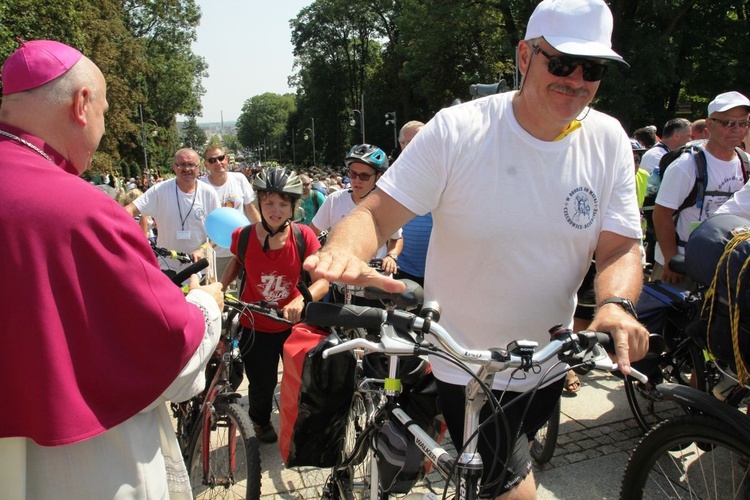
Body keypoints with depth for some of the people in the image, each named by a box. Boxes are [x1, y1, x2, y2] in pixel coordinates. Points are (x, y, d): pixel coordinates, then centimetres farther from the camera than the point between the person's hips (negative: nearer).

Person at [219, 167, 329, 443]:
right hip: (255, 327, 0)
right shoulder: (244, 236, -17)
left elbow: (323, 281, -25)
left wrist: (301, 300, -43)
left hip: (292, 324, 0)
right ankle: (261, 421, 50)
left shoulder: (303, 236, -19)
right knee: (262, 385, 14)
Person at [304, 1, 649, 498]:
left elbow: (620, 247, -6)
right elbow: (376, 213, -20)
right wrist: (343, 252, -42)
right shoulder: (457, 130, -18)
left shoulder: (609, 140, -6)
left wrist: (616, 305, -27)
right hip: (463, 368, -4)